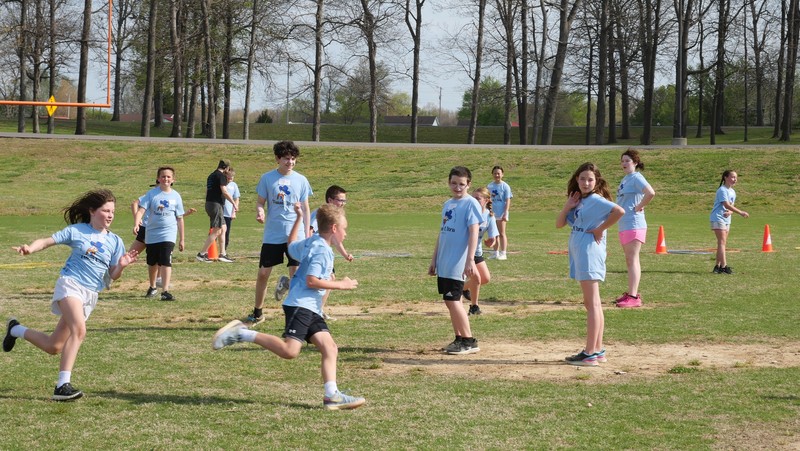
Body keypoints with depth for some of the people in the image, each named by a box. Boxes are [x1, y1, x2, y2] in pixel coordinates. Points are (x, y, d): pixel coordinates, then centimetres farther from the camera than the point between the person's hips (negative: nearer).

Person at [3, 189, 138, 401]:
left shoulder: (115, 241, 8)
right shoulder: (77, 230, 0)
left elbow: (112, 276, 8)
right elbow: (46, 241, -2)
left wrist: (121, 266, -14)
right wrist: (30, 248, -23)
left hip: (91, 295, 5)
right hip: (70, 283, -5)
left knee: (53, 347, 7)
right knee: (79, 329, -31)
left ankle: (16, 330, 35)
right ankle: (63, 385, -29)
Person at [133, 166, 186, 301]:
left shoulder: (176, 196, 2)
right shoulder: (151, 194, -3)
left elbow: (179, 219, 8)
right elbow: (141, 210, -13)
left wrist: (181, 239, 9)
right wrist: (136, 224, -31)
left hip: (168, 234, -1)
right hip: (151, 234, 1)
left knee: (166, 262, -17)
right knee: (152, 263, 15)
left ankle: (165, 291, -20)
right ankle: (152, 287, 37)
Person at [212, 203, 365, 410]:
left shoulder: (310, 242, 21)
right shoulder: (322, 250, -9)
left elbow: (291, 245, 41)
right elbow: (311, 281, -18)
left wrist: (298, 218, 47)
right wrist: (341, 284, -9)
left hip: (312, 309, 10)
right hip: (300, 305, -10)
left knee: (330, 348, -2)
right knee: (290, 350, -23)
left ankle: (332, 395, -9)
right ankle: (242, 334, -15)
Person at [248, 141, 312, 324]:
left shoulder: (301, 180, 4)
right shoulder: (267, 178, 1)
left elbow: (305, 209, 9)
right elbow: (260, 202, 7)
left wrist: (307, 235, 4)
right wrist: (259, 211, -18)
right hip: (272, 235, 0)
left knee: (296, 274, -6)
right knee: (263, 273, 4)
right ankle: (257, 312, 19)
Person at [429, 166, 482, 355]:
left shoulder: (471, 204, -8)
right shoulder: (447, 204, 16)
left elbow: (474, 233, -16)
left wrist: (470, 260, -24)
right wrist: (434, 260, 20)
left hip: (457, 264, -8)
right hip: (444, 263, 8)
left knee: (453, 300, -11)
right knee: (451, 301, 10)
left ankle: (469, 341, -5)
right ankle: (460, 339, 17)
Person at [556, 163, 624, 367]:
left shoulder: (595, 200, -11)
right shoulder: (578, 201, 16)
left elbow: (619, 211, -27)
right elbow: (559, 224, 14)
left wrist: (600, 229, -18)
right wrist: (567, 206, -2)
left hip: (590, 254, -10)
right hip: (579, 256, 10)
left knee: (592, 304, -9)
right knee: (592, 304, 13)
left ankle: (590, 354, -10)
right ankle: (598, 350, 18)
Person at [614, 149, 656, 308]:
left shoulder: (636, 178, -13)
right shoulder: (625, 179, 15)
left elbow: (650, 193, -29)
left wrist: (639, 207, -18)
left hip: (634, 225, -10)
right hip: (624, 225, 10)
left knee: (632, 260, -13)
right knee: (630, 261, 16)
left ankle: (633, 297, -16)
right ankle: (632, 293, 24)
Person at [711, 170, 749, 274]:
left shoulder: (732, 192, 14)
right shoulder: (722, 190, -14)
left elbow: (731, 206, 10)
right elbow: (726, 205, -24)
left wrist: (729, 212, -15)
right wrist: (740, 212, -28)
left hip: (726, 219, 9)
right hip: (718, 218, -9)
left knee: (723, 243, 8)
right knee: (722, 242, -14)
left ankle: (717, 266, 12)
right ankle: (724, 266, -20)